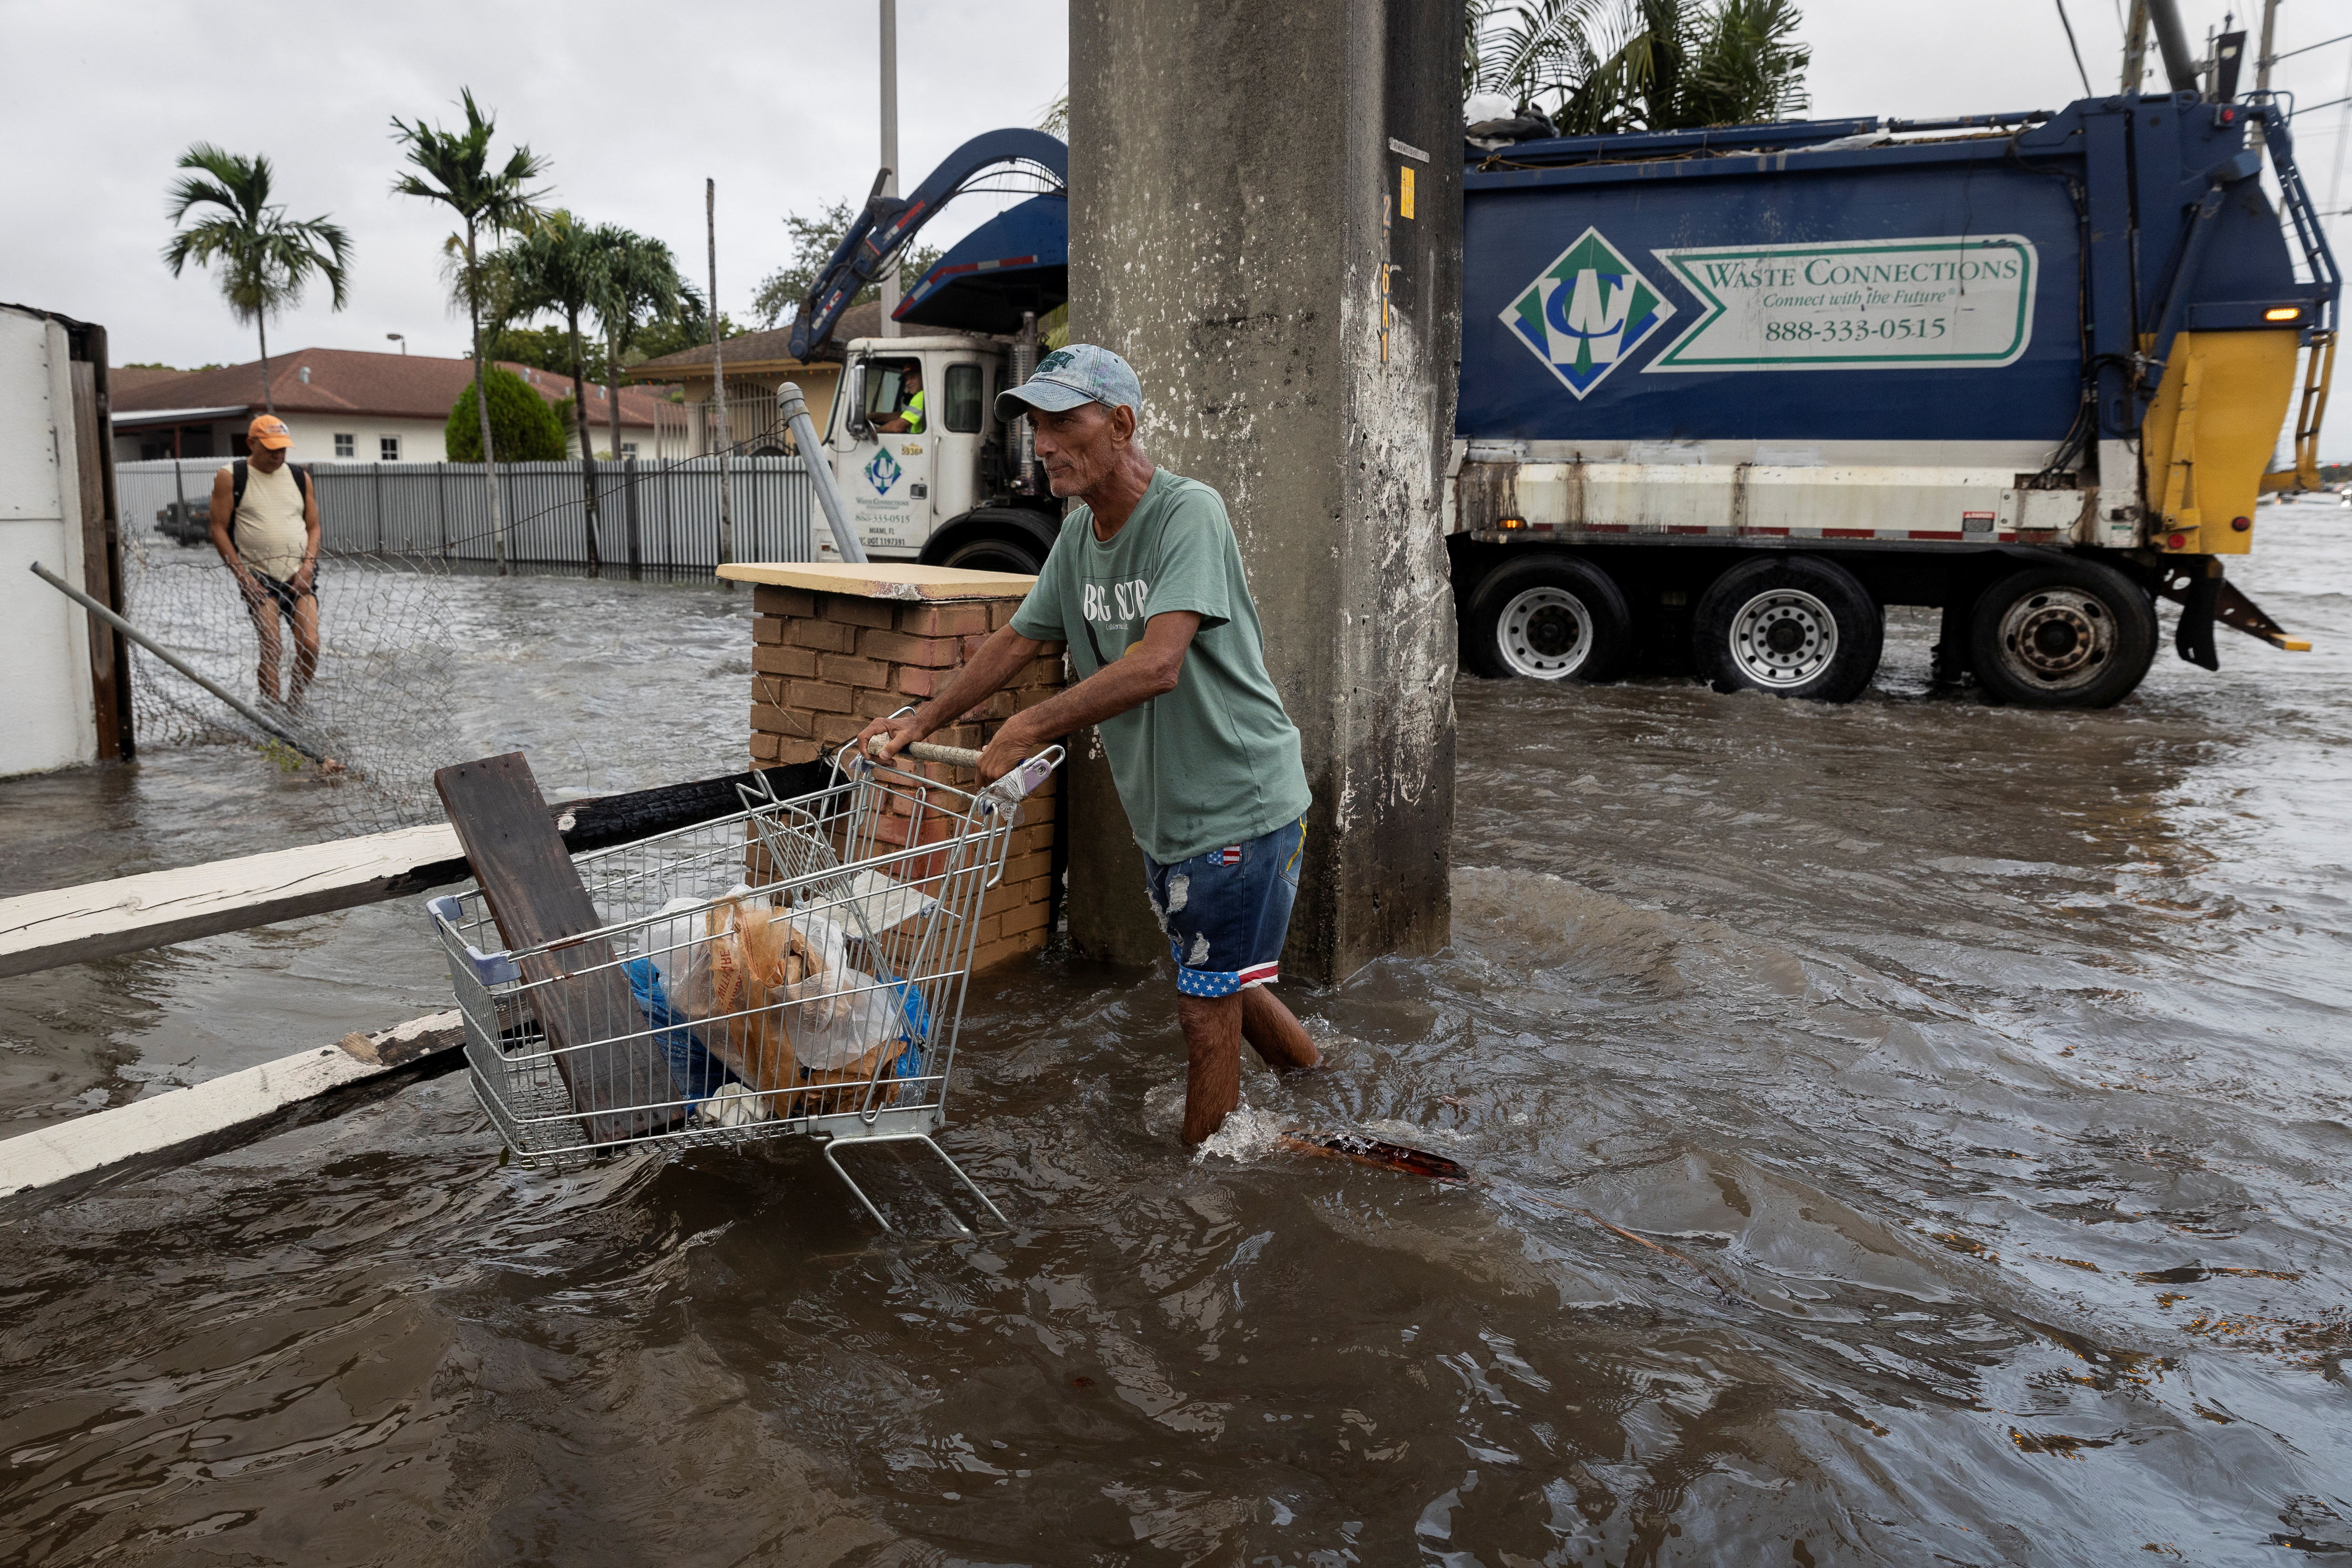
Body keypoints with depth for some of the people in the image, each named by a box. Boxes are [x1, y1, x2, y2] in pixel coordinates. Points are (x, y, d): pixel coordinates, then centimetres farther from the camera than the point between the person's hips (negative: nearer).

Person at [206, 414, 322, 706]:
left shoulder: (300, 478, 11)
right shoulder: (230, 477, 0)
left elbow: (313, 527, 13)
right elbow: (219, 529, 0)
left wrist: (308, 566, -3)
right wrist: (243, 575, -8)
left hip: (300, 576, 3)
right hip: (259, 578, -3)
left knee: (310, 646, -9)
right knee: (271, 650, -13)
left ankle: (295, 707, 10)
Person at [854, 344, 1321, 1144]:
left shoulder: (1189, 511, -20)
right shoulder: (1078, 534, 6)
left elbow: (1157, 664, -31)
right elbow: (1017, 639, 15)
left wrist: (1028, 728, -28)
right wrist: (920, 722, 8)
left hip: (1241, 802, -8)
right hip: (1163, 810, 8)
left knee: (1207, 1009, 1)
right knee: (1218, 987, 22)